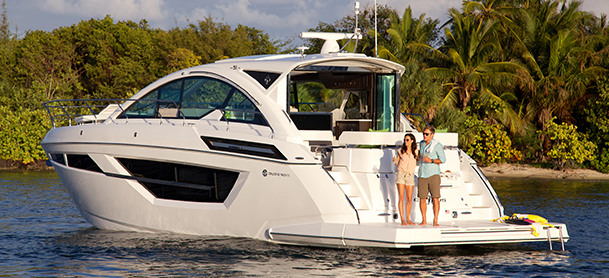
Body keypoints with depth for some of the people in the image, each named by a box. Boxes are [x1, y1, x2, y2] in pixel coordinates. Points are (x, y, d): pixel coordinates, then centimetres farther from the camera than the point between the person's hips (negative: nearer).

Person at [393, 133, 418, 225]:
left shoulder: (415, 152, 5)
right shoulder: (401, 151, 2)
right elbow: (397, 163, 9)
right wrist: (395, 161, -12)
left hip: (410, 176, 2)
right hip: (401, 174, -2)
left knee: (409, 199, 2)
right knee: (401, 197, -8)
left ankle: (408, 219, 13)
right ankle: (402, 220, -8)